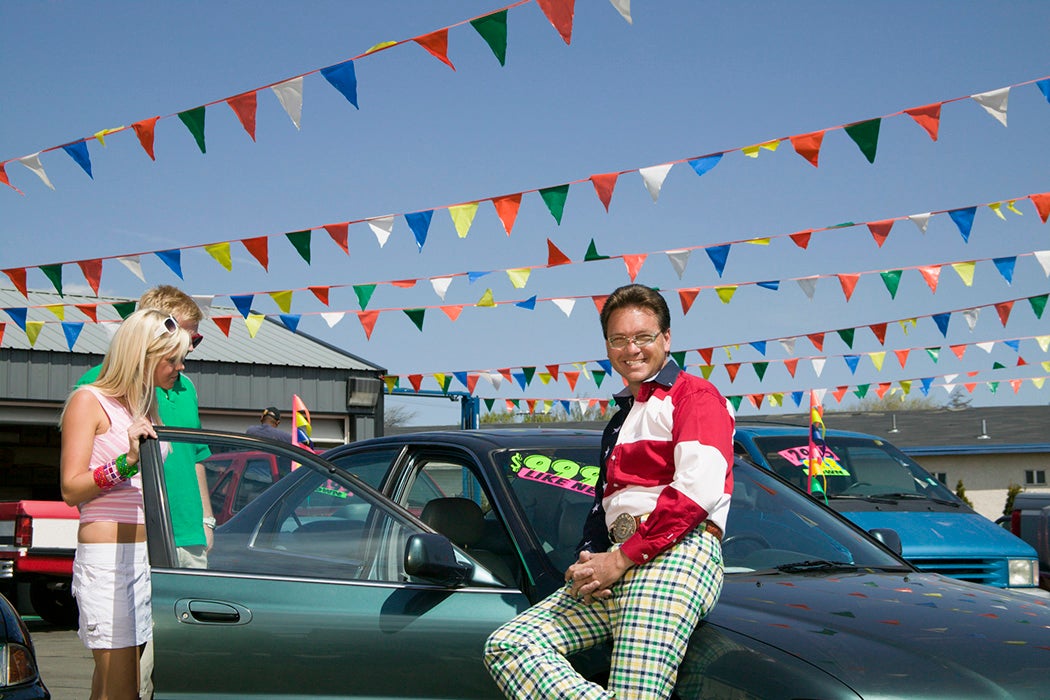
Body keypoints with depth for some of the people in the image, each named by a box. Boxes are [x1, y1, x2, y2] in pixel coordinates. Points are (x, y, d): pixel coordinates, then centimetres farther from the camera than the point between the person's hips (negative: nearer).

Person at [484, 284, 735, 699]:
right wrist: (587, 563, 7)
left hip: (676, 554, -8)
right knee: (506, 645, -13)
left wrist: (622, 558, -12)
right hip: (618, 565, 8)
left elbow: (697, 491, -11)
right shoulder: (622, 419, 35)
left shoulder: (694, 396, 6)